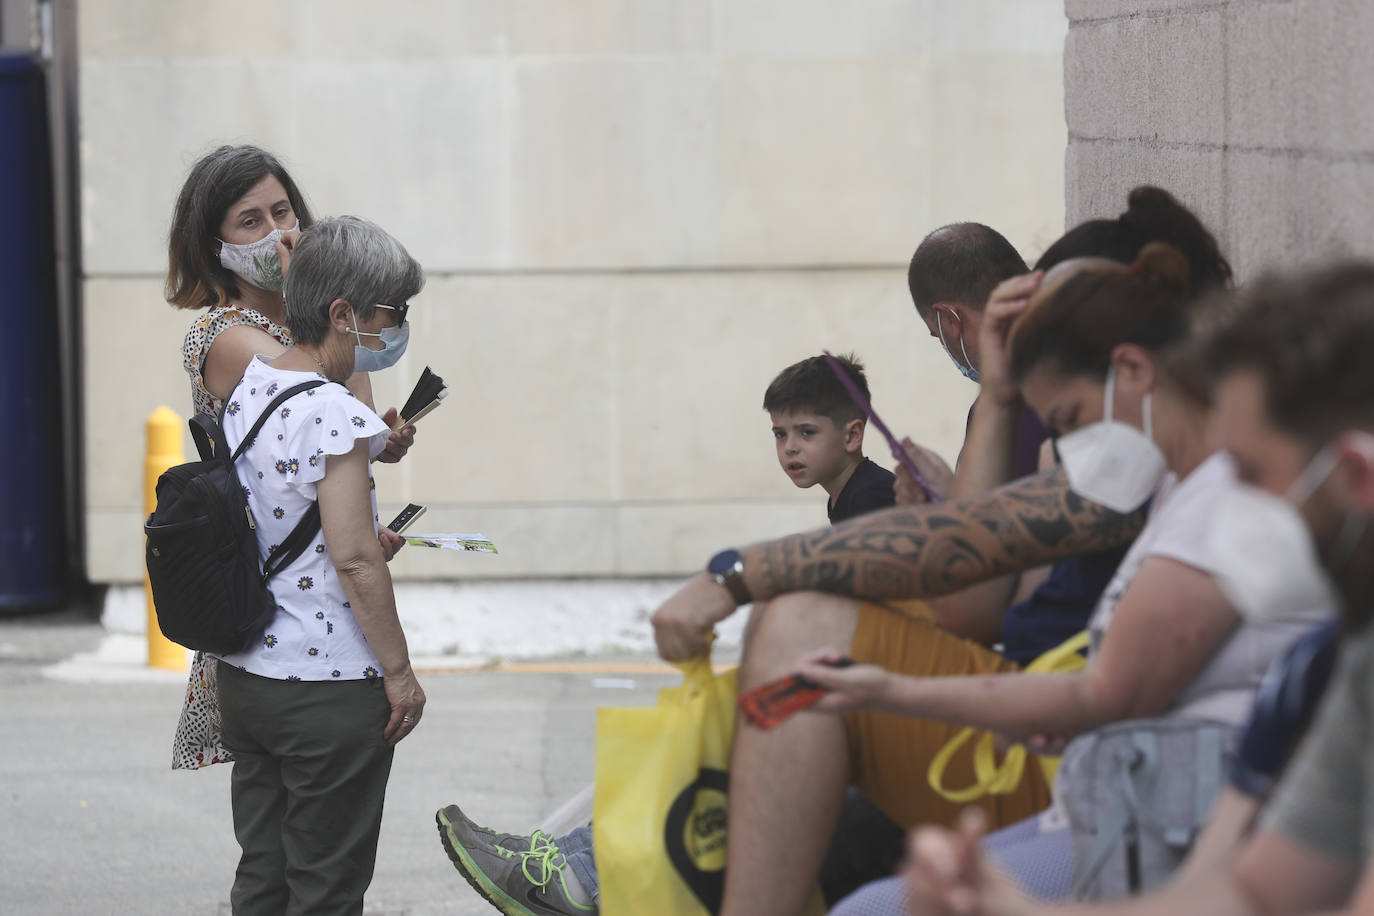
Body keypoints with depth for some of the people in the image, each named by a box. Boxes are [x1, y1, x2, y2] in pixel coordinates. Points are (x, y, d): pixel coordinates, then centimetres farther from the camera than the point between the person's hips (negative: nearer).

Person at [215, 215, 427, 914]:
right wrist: (399, 671, -13)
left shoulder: (245, 389, 6)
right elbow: (354, 560, -20)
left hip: (243, 673, 8)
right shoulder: (333, 415, -19)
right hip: (330, 688, -8)